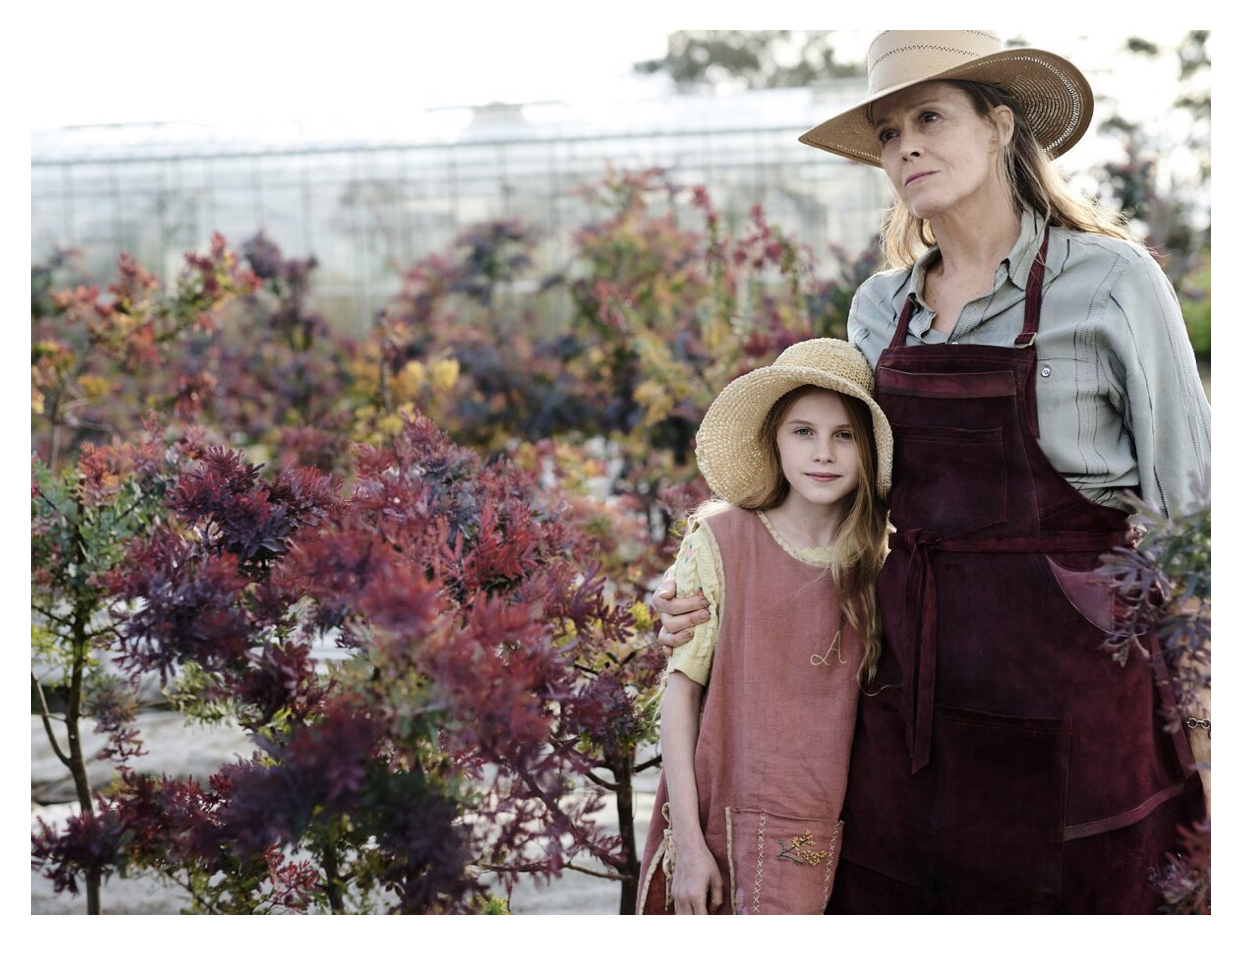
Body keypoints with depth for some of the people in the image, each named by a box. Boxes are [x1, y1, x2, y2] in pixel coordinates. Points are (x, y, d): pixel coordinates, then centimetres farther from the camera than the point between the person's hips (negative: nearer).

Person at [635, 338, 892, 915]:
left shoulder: (878, 561, 3)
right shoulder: (720, 540, -6)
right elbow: (681, 693, -4)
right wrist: (686, 840, -8)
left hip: (827, 841, 2)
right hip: (725, 822, -2)